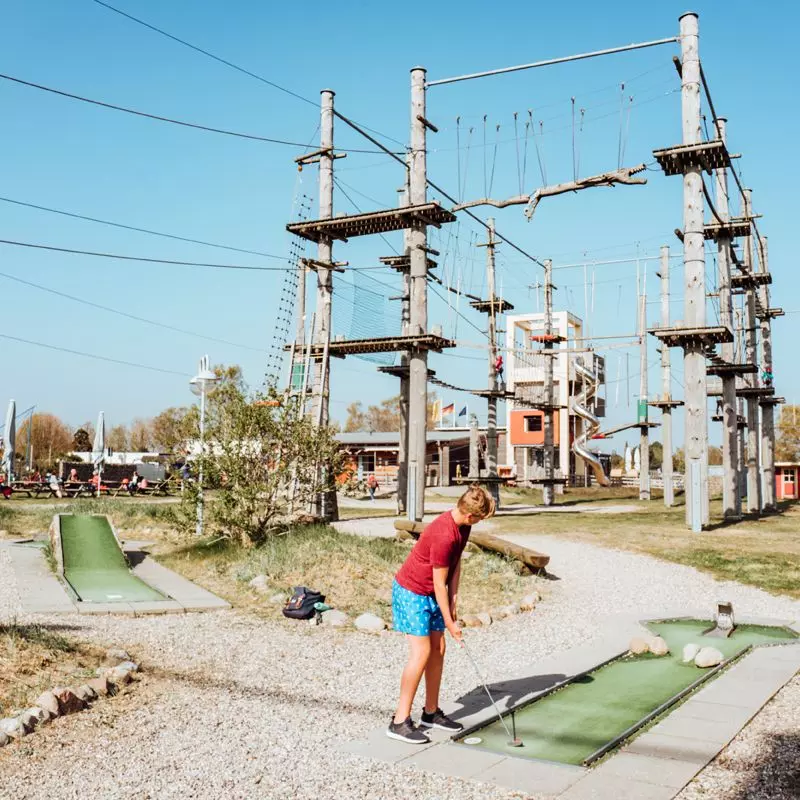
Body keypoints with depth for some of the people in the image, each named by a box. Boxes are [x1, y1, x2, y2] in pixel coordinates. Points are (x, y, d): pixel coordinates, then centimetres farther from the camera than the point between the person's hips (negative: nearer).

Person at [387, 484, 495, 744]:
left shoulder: (463, 525, -2)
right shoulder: (444, 535, -30)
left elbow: (456, 563, 6)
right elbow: (439, 583, -22)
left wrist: (453, 601, 0)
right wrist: (449, 622, -14)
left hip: (431, 594, 9)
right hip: (412, 592, -9)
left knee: (438, 650, 9)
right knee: (422, 652, -11)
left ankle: (431, 712, 21)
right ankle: (400, 722, -4)